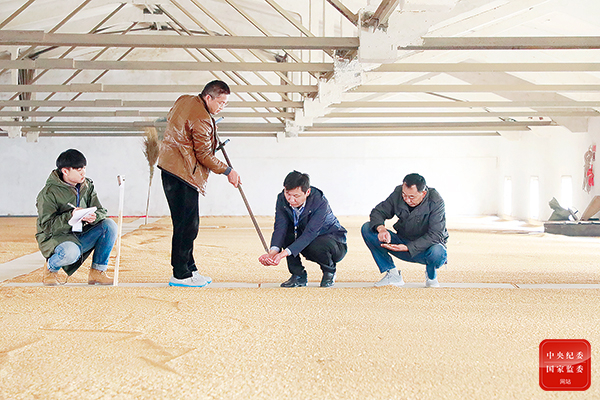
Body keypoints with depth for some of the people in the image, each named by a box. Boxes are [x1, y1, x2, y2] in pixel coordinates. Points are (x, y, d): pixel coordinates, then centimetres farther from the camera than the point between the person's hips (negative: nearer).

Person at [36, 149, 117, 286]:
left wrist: (93, 217, -23)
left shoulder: (87, 186, 5)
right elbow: (47, 225, -17)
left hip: (81, 236, 6)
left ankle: (97, 272, -7)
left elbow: (101, 211, 2)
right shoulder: (48, 193, -14)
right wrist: (70, 216, -32)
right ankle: (50, 268, -1)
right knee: (71, 252, -40)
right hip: (56, 237, -6)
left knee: (110, 225, -17)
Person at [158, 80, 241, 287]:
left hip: (169, 167, 11)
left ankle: (189, 269, 18)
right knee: (187, 224, -7)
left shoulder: (183, 100, 11)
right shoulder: (202, 119, -18)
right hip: (183, 174, -11)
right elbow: (204, 155, -15)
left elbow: (170, 118, 31)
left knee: (185, 223, 12)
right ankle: (180, 275, -3)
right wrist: (227, 171, -4)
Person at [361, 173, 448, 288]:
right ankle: (393, 274, -9)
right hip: (401, 242, 4)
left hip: (426, 246, -4)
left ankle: (431, 275, -1)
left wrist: (408, 248, -36)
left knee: (437, 253, -41)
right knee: (367, 229, -15)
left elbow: (435, 235, -26)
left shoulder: (436, 202, -22)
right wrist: (381, 228, -29)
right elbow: (378, 212, -4)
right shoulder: (398, 193, -11)